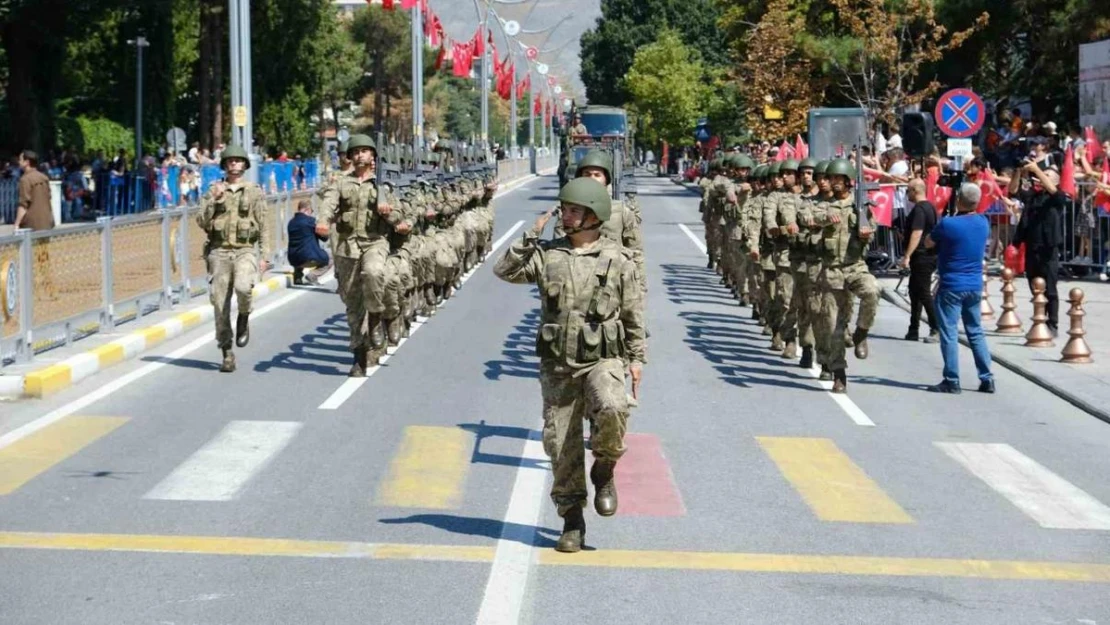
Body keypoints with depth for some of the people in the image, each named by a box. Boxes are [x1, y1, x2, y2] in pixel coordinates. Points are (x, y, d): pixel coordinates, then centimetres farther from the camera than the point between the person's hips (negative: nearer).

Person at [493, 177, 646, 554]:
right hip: (558, 364, 3)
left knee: (612, 410, -31)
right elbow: (505, 271, -2)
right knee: (560, 442, 3)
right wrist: (532, 236, -6)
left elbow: (633, 314, 6)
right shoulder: (547, 254, 6)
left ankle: (603, 472, -2)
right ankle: (572, 520, 16)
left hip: (603, 360, -3)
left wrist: (636, 359, 4)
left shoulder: (618, 259, 1)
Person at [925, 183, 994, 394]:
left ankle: (952, 381, -1)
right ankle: (987, 379, 12)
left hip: (951, 287, -6)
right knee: (976, 332, 13)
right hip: (975, 286, 6)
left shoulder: (948, 224, -16)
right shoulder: (983, 223, 1)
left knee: (949, 333, 0)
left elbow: (929, 243, 1)